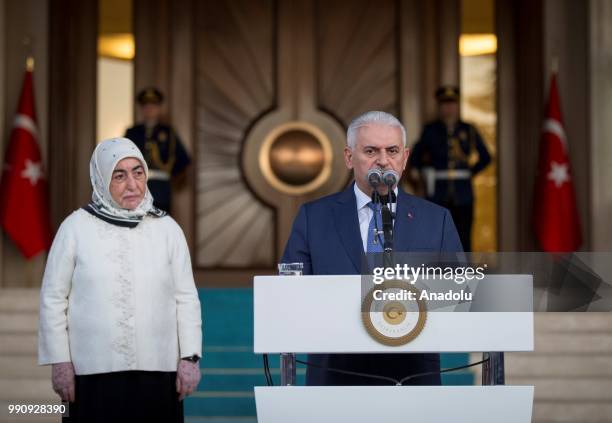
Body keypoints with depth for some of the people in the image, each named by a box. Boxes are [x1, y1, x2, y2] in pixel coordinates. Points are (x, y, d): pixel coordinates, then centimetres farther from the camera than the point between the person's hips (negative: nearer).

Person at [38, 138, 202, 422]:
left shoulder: (167, 228, 5)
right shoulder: (76, 227, 0)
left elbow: (186, 298, 6)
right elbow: (53, 298, 3)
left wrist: (190, 358, -1)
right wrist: (60, 361, -1)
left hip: (158, 368, 2)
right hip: (94, 372, -1)